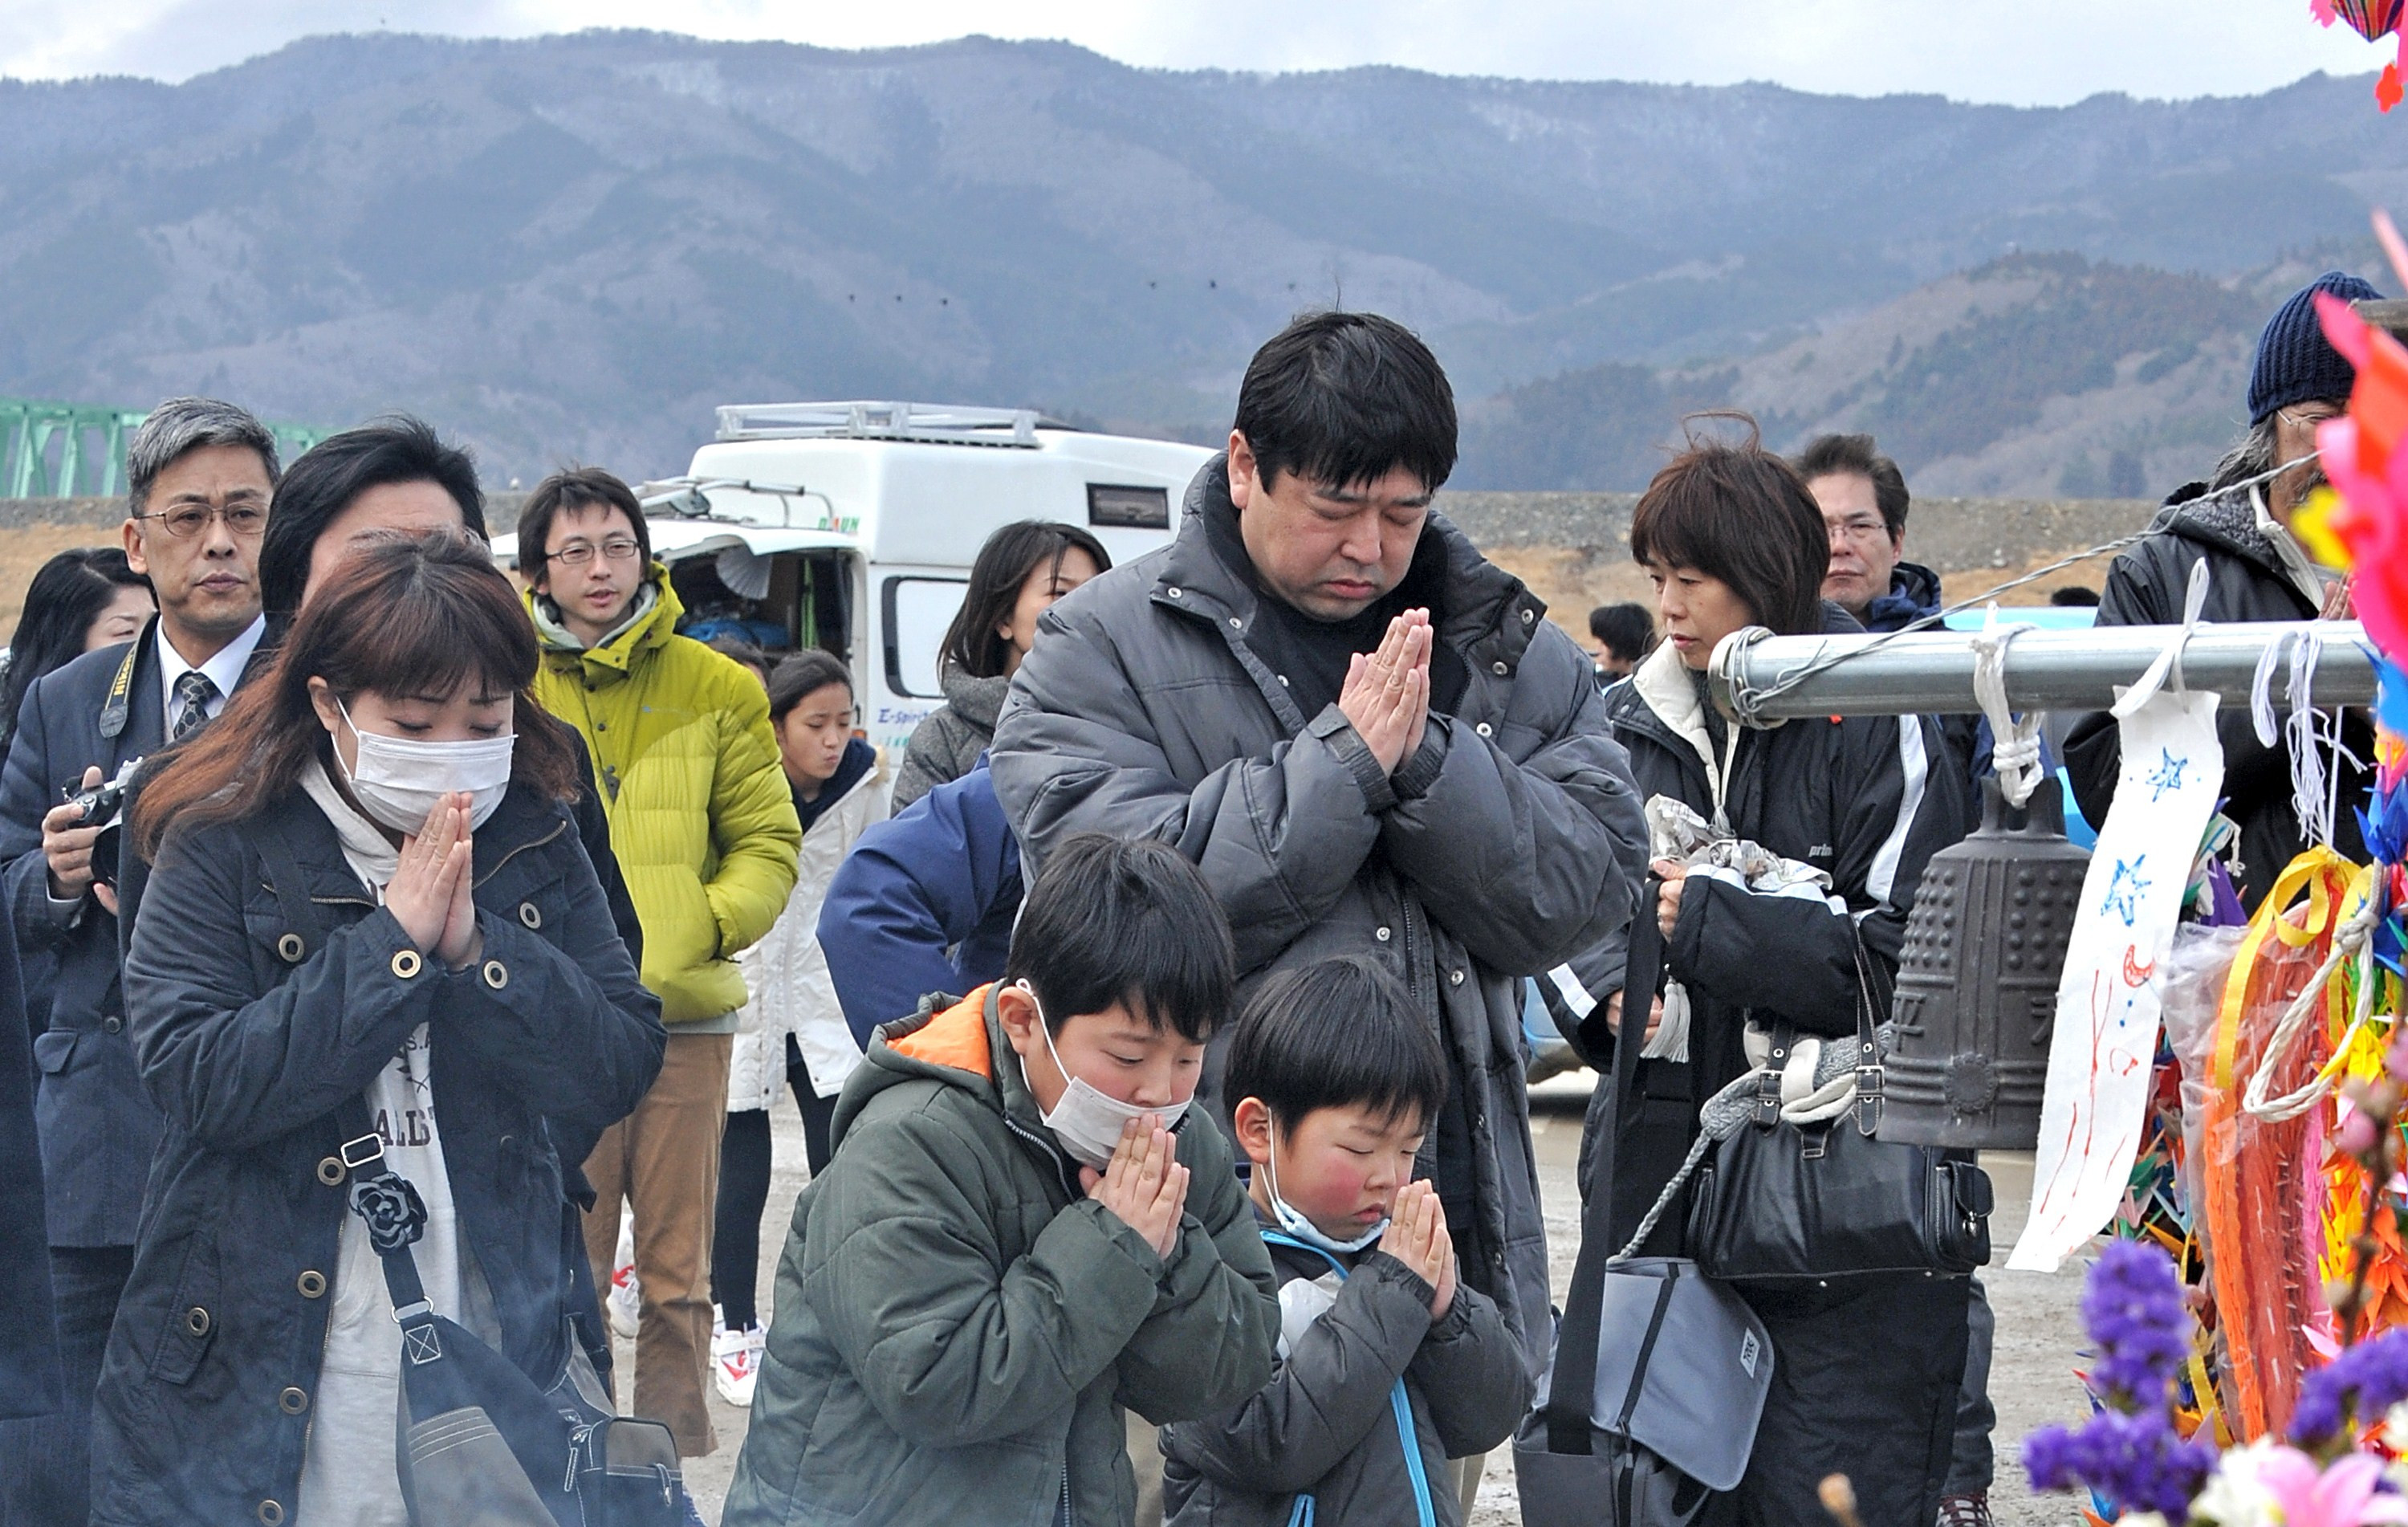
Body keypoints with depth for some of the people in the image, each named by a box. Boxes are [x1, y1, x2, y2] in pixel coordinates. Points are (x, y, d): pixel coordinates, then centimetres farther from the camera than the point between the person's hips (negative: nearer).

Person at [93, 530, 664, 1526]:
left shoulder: (532, 845, 3)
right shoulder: (220, 849, -7)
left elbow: (619, 1073, -4)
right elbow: (202, 1085, -19)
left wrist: (475, 947, -17)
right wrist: (393, 940, -21)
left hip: (495, 1350, 3)